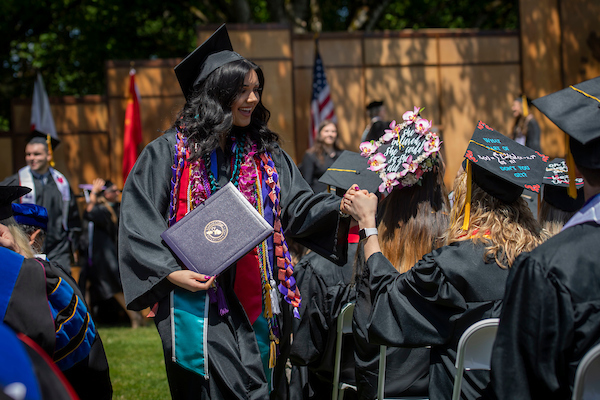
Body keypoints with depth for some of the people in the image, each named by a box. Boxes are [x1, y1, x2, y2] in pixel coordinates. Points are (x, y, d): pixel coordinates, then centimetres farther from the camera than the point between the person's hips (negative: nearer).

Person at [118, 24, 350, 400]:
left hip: (255, 306, 4)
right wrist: (171, 273, -16)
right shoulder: (170, 151, -1)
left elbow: (300, 207, 4)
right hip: (197, 300, -3)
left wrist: (342, 208, -15)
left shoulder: (265, 153, 12)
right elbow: (138, 220, -4)